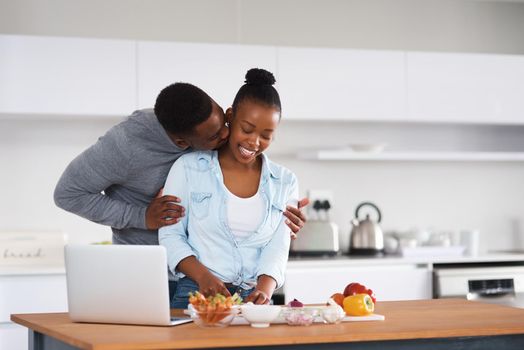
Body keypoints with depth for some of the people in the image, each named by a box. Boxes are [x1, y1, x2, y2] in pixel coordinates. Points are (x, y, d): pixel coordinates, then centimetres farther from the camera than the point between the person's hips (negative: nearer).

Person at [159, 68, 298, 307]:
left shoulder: (285, 183, 12)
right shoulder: (188, 168, 6)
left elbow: (277, 248, 5)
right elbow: (170, 235, 4)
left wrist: (265, 289, -16)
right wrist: (203, 275, -13)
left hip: (253, 299, 2)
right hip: (197, 295, -2)